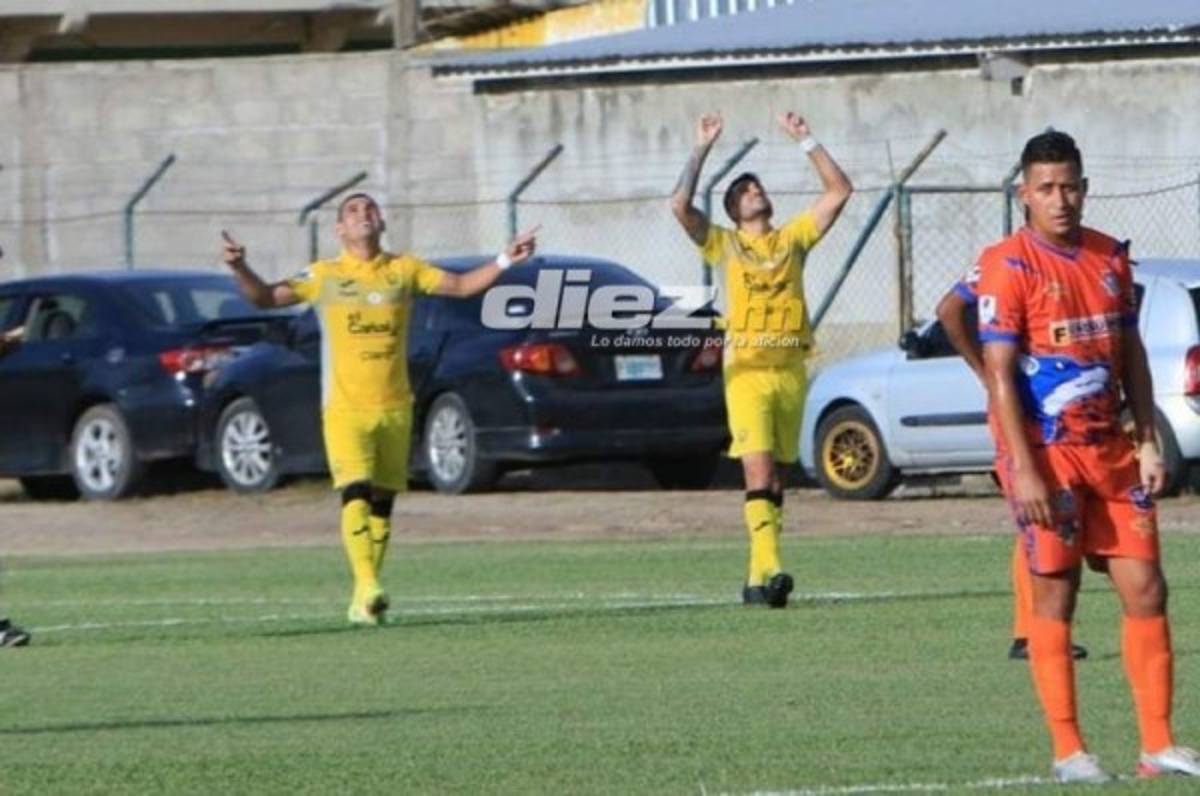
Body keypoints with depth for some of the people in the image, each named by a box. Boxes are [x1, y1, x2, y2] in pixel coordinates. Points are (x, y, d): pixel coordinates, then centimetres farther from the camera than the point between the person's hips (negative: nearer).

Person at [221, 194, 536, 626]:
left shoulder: (404, 270, 10)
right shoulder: (324, 276, 3)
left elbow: (462, 285, 11)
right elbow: (267, 297, -3)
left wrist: (505, 261, -1)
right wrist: (240, 270, -21)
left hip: (394, 407, 3)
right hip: (344, 408, -3)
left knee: (382, 502, 6)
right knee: (356, 493, -19)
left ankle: (364, 600, 14)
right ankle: (367, 589, -29)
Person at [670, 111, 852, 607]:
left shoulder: (793, 239, 15)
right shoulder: (724, 245, 8)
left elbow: (839, 191, 10)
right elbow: (680, 206, -6)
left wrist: (805, 141, 5)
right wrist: (702, 150, -6)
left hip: (791, 370, 4)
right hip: (747, 369, -3)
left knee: (775, 481, 6)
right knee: (758, 473, -16)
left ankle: (758, 580, 11)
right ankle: (768, 569, -27)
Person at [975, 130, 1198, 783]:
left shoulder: (1111, 258, 10)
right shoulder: (1010, 265, -9)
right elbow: (999, 373, -12)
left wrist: (1147, 441, 7)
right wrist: (1023, 471, -18)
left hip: (1110, 449, 6)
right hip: (1046, 452, -6)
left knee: (1145, 588, 2)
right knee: (1054, 594, -2)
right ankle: (1067, 750, 3)